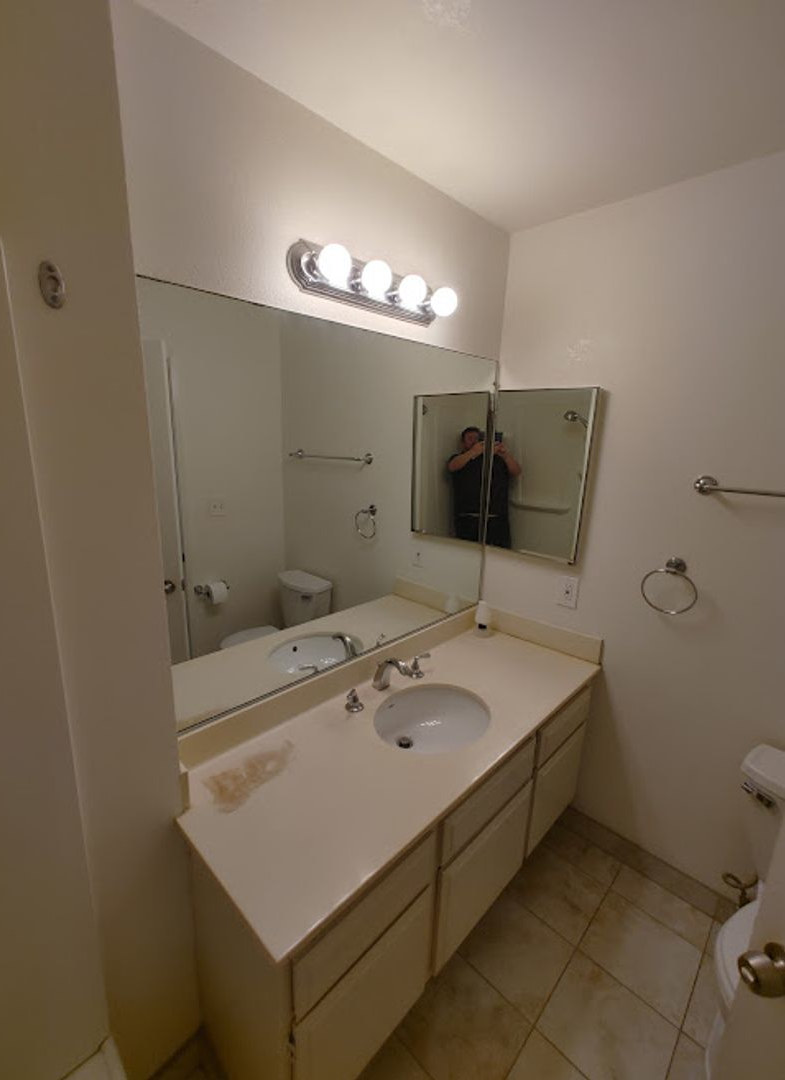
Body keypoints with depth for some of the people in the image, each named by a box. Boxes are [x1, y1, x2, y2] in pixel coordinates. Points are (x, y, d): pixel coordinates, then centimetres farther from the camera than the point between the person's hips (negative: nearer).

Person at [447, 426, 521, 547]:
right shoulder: (459, 458, 17)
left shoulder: (496, 458, 19)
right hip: (468, 519, -1)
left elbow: (516, 472, 8)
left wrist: (506, 455, -11)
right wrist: (473, 452, -22)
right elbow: (452, 466, -7)